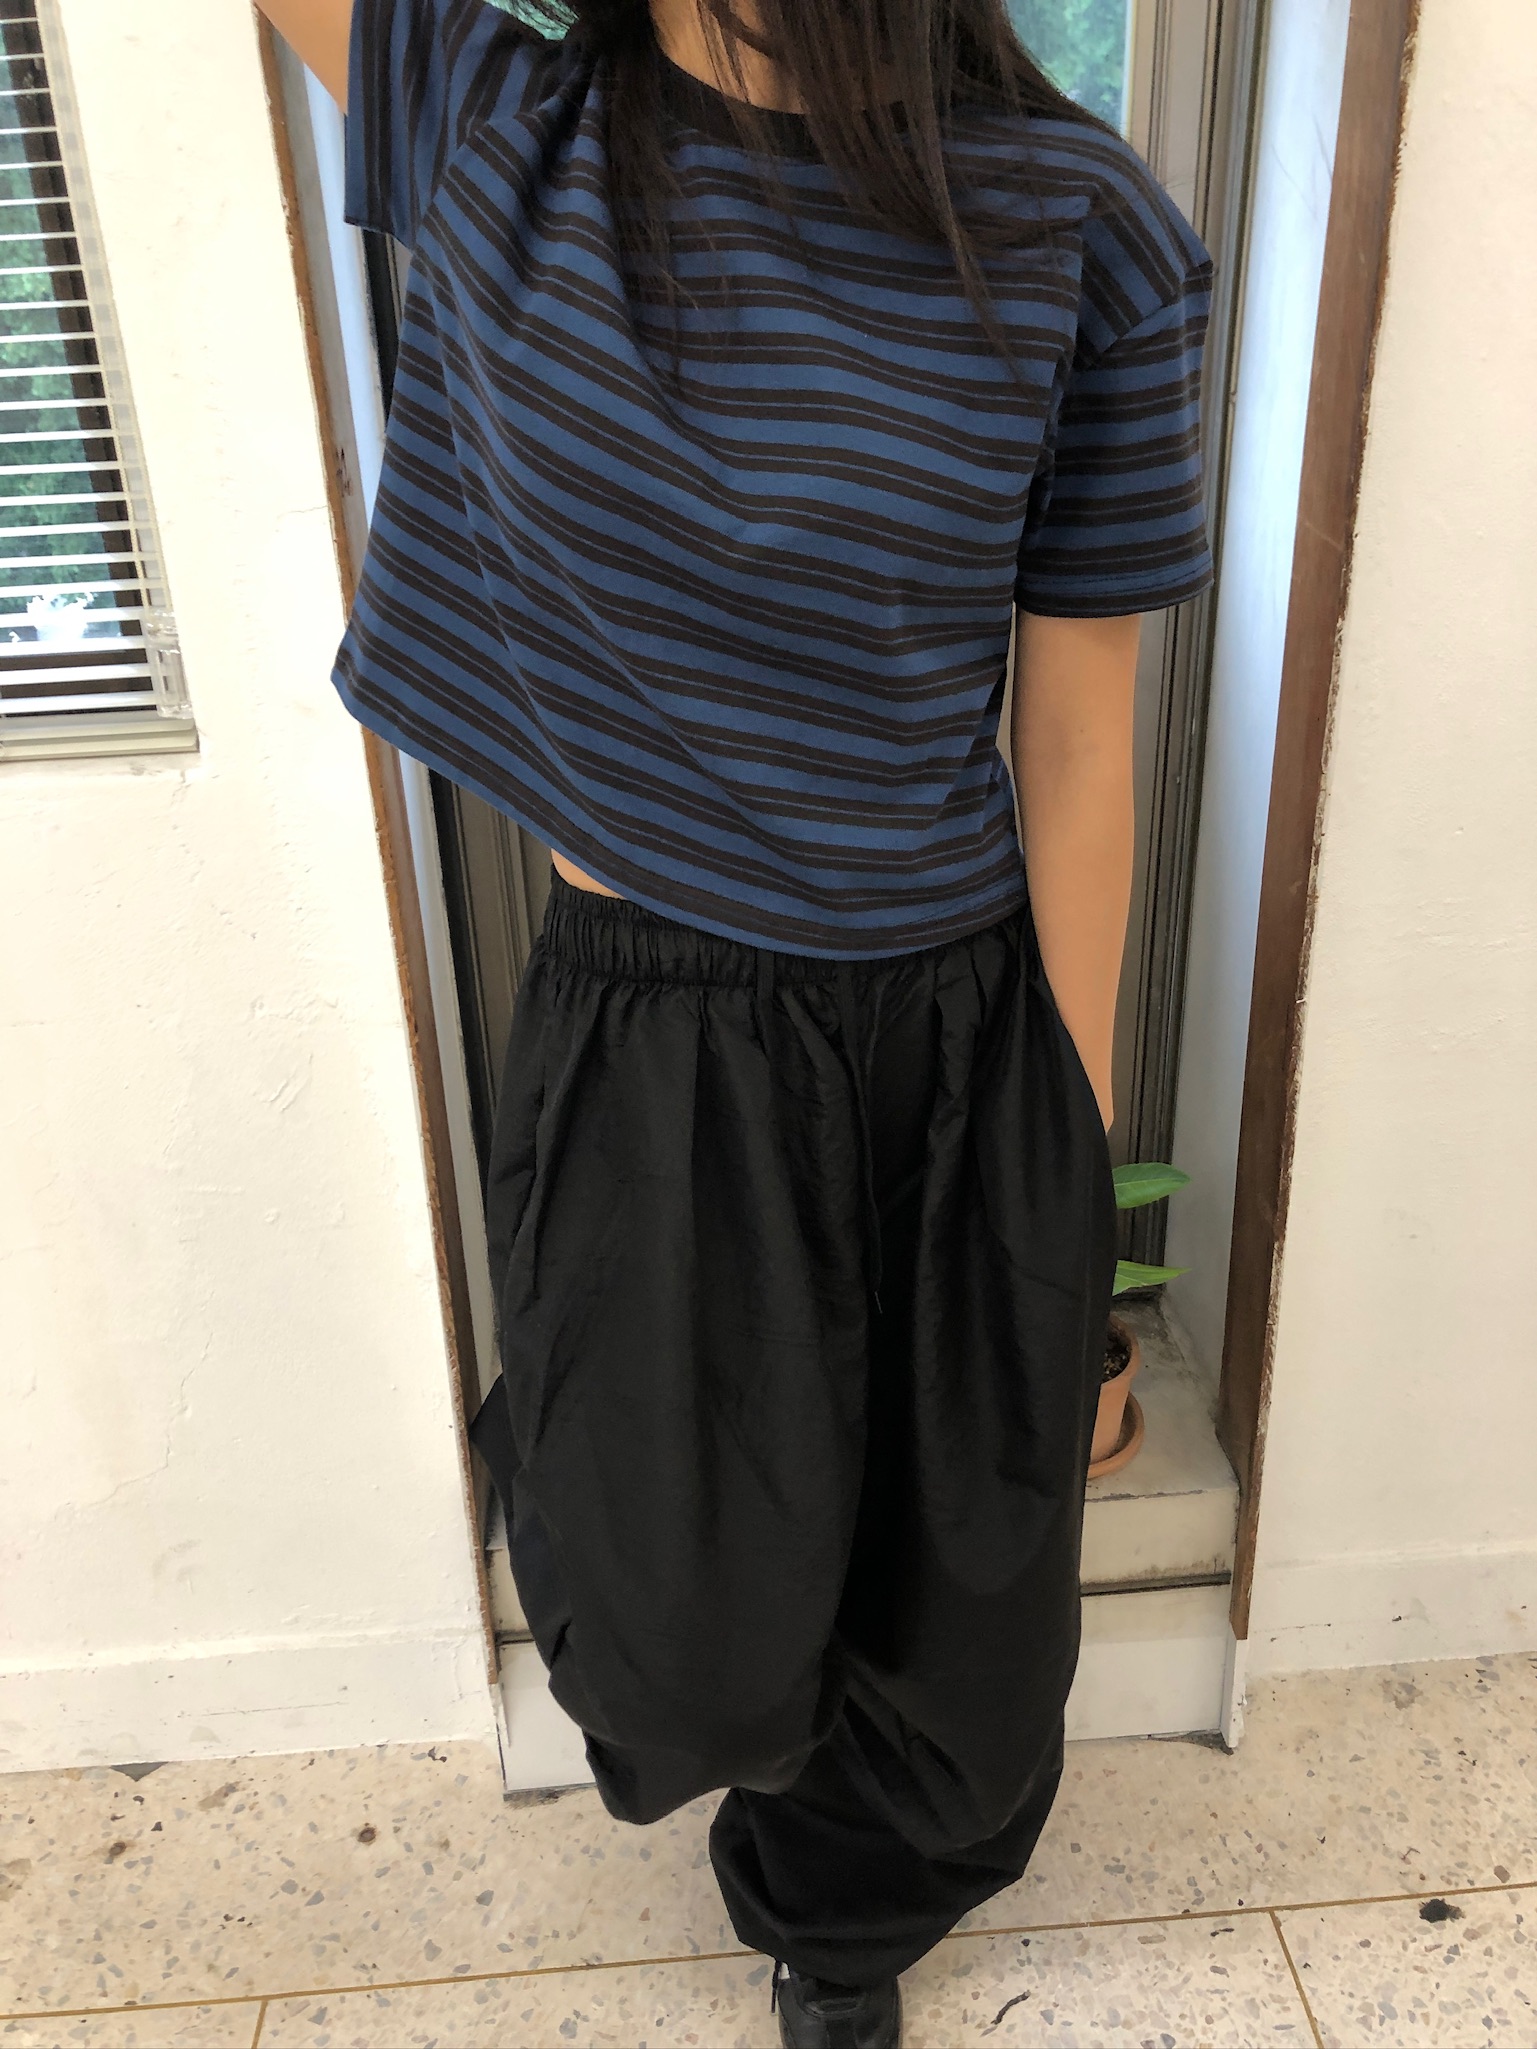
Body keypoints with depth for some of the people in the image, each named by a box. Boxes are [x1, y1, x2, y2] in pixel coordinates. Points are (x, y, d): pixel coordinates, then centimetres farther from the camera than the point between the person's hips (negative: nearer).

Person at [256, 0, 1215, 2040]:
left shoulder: (1072, 222, -10)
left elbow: (1075, 754, -7)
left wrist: (1073, 1155, -2)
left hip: (954, 1047, 0)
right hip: (650, 1049, 1)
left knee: (951, 1601, 20)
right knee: (690, 1644, 10)